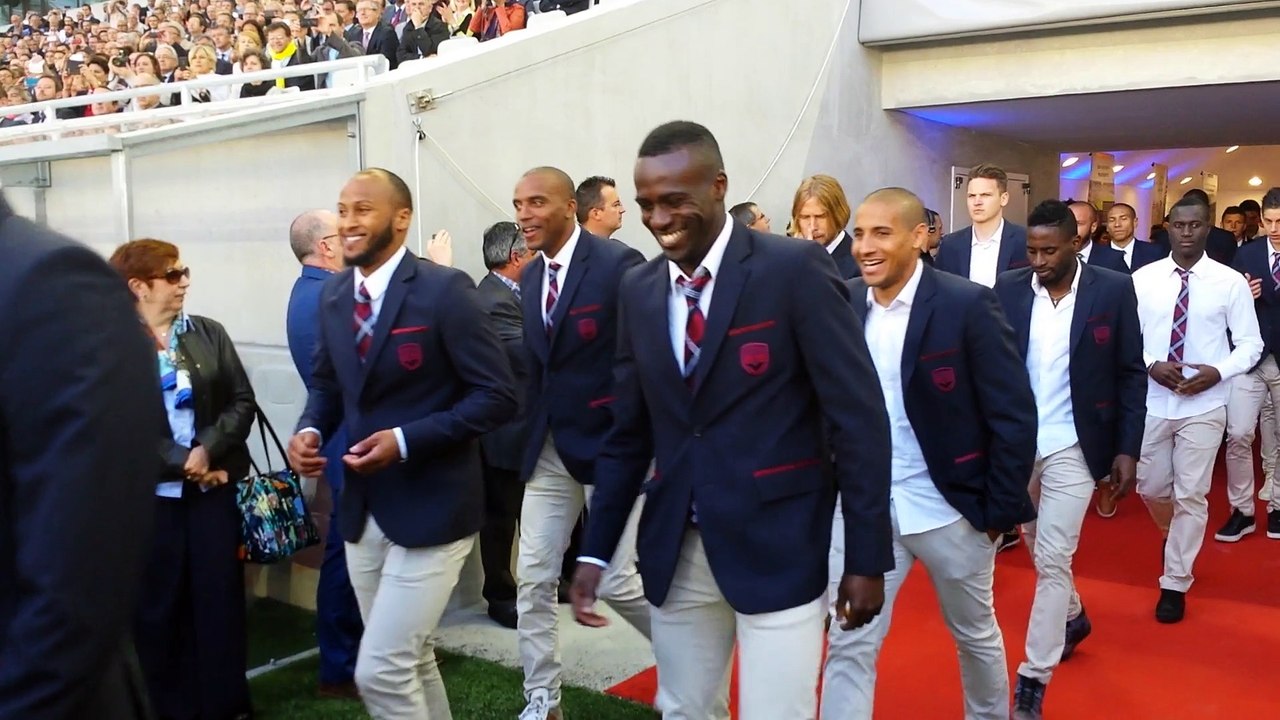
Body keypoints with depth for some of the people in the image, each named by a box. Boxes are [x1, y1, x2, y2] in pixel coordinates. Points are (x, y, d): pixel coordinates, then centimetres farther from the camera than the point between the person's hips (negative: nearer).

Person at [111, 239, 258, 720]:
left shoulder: (210, 334, 6)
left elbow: (242, 402, 1)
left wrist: (207, 450, -13)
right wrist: (183, 462, -14)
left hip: (215, 486, 3)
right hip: (152, 493, -2)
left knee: (221, 598, 6)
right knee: (159, 605, 8)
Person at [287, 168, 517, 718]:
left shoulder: (444, 290, -15)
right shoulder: (333, 295, 6)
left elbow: (497, 397, -16)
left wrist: (406, 440, -23)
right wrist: (311, 430, -3)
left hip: (431, 509, -7)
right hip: (363, 510, 7)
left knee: (380, 670, -7)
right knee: (410, 660, 19)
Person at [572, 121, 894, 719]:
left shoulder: (796, 269, -11)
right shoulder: (637, 290, 6)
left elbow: (859, 417, -11)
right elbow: (629, 431, 10)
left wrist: (866, 556, -10)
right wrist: (595, 551, 7)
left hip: (777, 546, -5)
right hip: (674, 549, 5)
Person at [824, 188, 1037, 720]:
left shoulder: (968, 305, -13)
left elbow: (1014, 415, -11)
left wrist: (1001, 511, -10)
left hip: (949, 508, -2)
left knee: (975, 634, 20)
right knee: (848, 647, 4)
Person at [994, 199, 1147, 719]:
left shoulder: (1114, 289, -6)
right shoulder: (1008, 289, -2)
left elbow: (1131, 375, -2)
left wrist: (1127, 449, -5)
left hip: (1072, 447, -3)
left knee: (1052, 559, -5)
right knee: (1040, 550, 19)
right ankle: (1072, 617, 47)